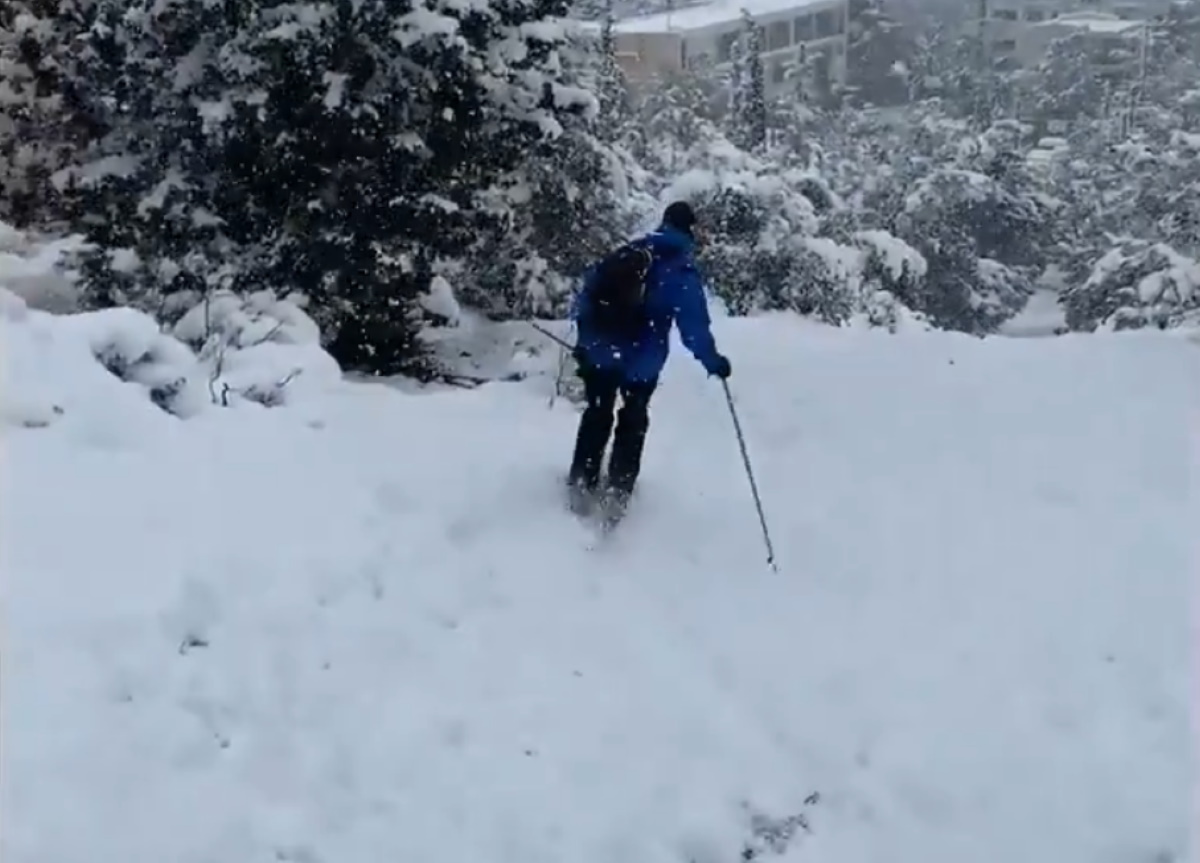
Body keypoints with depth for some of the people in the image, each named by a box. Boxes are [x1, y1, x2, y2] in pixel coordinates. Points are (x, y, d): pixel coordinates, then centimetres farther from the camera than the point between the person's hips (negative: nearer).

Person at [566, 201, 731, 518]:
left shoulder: (626, 252, 3)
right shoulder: (683, 273, -11)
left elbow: (589, 287, 7)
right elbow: (694, 325, -17)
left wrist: (584, 334, 18)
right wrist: (712, 361, -5)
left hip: (599, 351, 3)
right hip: (642, 361, -3)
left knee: (597, 415, 20)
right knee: (633, 421, 18)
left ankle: (582, 485, 19)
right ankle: (617, 491, 15)